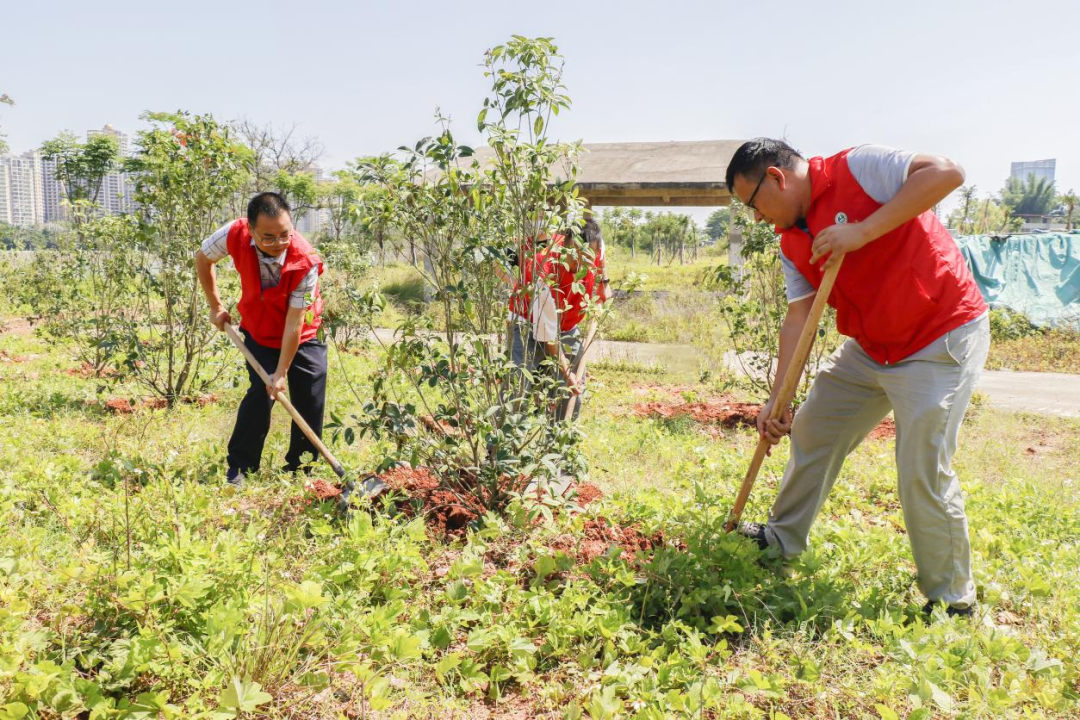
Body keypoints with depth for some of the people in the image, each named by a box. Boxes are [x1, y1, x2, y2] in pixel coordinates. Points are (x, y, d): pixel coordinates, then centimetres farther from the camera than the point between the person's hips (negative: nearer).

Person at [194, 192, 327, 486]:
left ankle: (299, 471, 15)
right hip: (259, 332, 1)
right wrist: (215, 306, 0)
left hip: (303, 335, -1)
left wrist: (282, 372, -25)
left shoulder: (306, 262, -33)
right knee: (260, 393, -13)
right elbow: (202, 258, -3)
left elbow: (294, 322, -29)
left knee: (311, 401, -2)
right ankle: (239, 468, 2)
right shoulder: (235, 235, -27)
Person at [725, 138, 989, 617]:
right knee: (811, 430, 15)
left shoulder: (856, 169, -17)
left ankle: (952, 603, 8)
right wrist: (777, 398, -9)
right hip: (870, 347, 9)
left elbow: (946, 173, -28)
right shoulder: (792, 244, 6)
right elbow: (798, 319, 1)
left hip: (942, 339, -8)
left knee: (923, 471, -12)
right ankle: (784, 537, 35)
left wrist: (861, 232, -32)